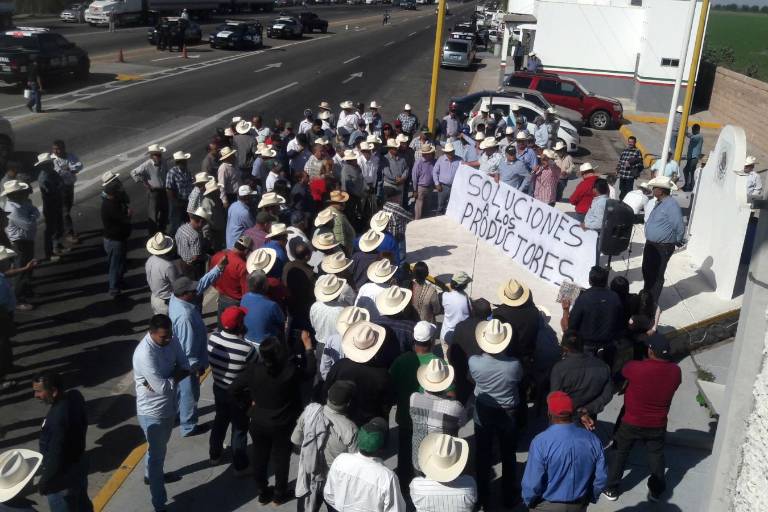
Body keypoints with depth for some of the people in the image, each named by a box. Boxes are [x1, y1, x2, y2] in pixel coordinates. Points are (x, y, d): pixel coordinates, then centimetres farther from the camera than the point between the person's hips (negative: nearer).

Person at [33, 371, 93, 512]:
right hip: (78, 463, 8)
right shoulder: (74, 396, -10)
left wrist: (44, 482, -14)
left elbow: (56, 456, -28)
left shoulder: (57, 418, -36)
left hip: (62, 476, -8)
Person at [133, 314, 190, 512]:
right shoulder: (145, 354, -31)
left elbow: (185, 368, -5)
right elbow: (163, 388, -32)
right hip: (153, 413, -7)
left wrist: (164, 380, -21)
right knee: (157, 455, 5)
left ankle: (151, 475, 55)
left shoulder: (172, 340, -8)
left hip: (169, 407, 7)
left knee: (159, 448, 29)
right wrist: (175, 376, -13)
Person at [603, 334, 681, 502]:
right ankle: (656, 491, 36)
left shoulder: (635, 368, -27)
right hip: (658, 424, 3)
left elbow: (621, 372, -5)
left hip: (632, 422, -2)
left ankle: (611, 489, 27)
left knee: (620, 453, 17)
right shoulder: (675, 371, -16)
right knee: (656, 455, 23)